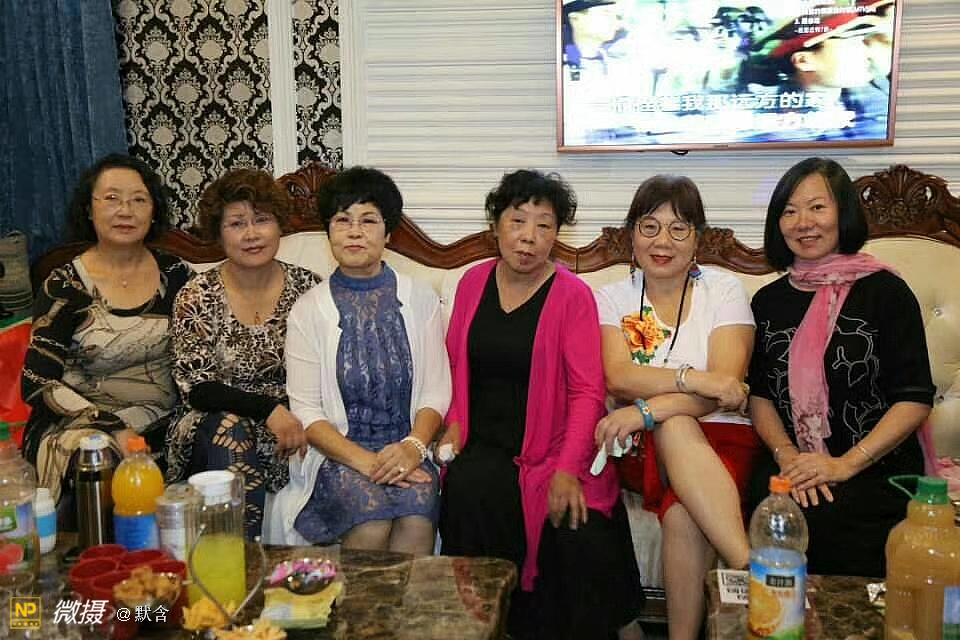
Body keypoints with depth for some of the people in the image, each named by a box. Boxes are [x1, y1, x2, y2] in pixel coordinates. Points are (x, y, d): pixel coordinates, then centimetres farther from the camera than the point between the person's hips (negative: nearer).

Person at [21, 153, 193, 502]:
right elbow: (37, 384, -5)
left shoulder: (175, 274, 8)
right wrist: (113, 429, -17)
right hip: (81, 423, -3)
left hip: (165, 423, 4)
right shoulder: (65, 286, -1)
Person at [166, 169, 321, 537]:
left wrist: (293, 415, -15)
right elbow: (195, 388, -8)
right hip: (217, 424, 0)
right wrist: (267, 408, -21)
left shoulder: (307, 287, 1)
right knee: (228, 428, -34)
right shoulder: (197, 297, -3)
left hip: (293, 424, 0)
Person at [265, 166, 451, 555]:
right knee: (372, 511, -30)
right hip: (336, 453, -1)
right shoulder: (309, 310, 5)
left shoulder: (421, 301, 9)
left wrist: (414, 446, -16)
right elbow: (305, 409, 0)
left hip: (405, 447, 1)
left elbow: (436, 390, 4)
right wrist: (363, 460, -15)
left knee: (417, 513, -30)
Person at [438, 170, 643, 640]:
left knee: (584, 538, -27)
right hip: (483, 445, 3)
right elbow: (454, 363, 16)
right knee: (467, 491, -30)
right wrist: (453, 422, -1)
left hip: (550, 447, -3)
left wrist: (568, 469, -18)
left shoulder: (573, 294, -3)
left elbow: (586, 390, -8)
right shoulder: (473, 282, 10)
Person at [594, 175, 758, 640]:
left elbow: (725, 385, -12)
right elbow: (617, 377, -11)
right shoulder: (613, 298, 8)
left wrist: (646, 409, -26)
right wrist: (693, 379, -25)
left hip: (722, 440, -1)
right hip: (643, 446, 1)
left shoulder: (724, 290, 3)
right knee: (675, 429, -35)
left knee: (683, 515, -34)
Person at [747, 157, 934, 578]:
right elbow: (759, 393, 11)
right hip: (793, 467, 3)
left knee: (815, 523, -31)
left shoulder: (885, 291, 1)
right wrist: (787, 455, -8)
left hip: (877, 470, -3)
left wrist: (844, 465, -14)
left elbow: (915, 399, -4)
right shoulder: (768, 301, 14)